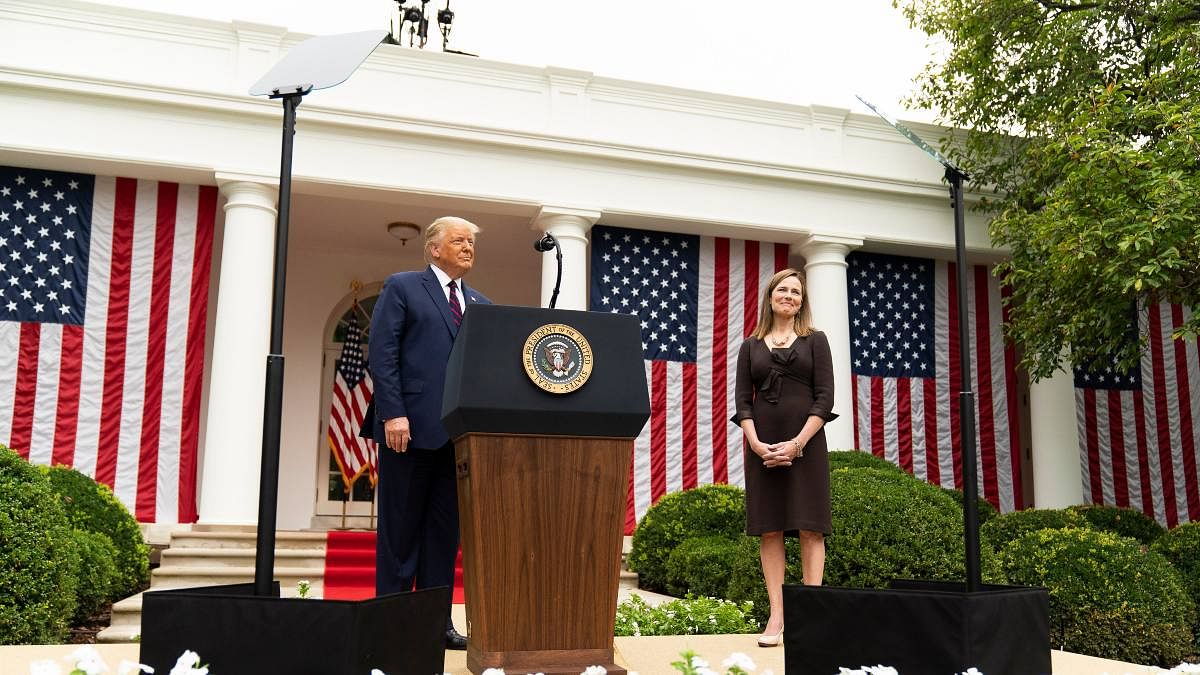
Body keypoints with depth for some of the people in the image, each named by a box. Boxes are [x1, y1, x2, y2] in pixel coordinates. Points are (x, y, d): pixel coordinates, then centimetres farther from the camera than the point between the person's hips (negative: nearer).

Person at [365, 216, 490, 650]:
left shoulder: (481, 304, 19)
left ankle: (437, 621, 14)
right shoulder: (402, 287, 3)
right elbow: (382, 353, -6)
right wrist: (393, 414, -15)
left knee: (446, 531, 7)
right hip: (411, 426, -5)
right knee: (401, 529, 3)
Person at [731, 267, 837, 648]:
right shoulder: (751, 346, 13)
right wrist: (756, 444, -10)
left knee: (810, 528, -4)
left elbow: (824, 398, -1)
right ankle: (776, 616, 4)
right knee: (769, 530, 1)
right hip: (762, 446, 2)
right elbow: (742, 401, 6)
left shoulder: (815, 341, 9)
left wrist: (797, 443, -12)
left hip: (805, 443, -2)